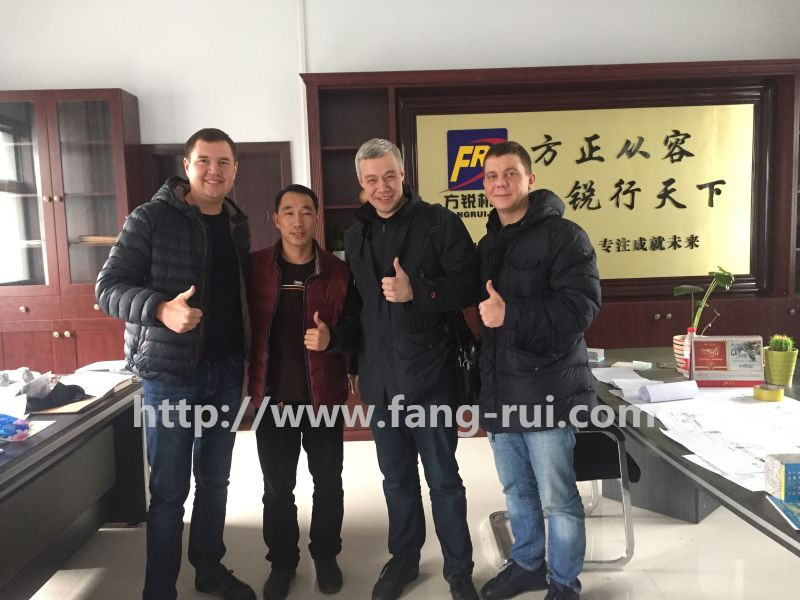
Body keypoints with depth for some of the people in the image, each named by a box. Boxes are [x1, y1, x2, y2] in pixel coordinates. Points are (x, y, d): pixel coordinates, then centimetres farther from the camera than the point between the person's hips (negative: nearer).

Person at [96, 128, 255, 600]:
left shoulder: (238, 225, 8)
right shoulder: (152, 218, -8)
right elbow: (109, 287, -12)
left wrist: (246, 357, 7)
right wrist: (161, 309, -30)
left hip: (226, 371, 5)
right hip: (170, 372, -5)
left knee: (215, 479, 16)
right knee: (170, 488, 3)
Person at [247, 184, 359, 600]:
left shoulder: (338, 272, -3)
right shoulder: (255, 267, -2)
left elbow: (357, 331, 1)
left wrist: (332, 339, -19)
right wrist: (250, 382, -5)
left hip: (323, 395, 0)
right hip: (273, 395, 0)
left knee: (327, 482, 13)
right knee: (277, 487, 11)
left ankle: (326, 556, 34)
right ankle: (282, 560, 32)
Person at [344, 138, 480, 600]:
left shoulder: (440, 223, -7)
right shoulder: (356, 235, 11)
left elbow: (469, 285, -12)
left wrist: (415, 291, -24)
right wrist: (353, 358, 13)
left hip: (429, 373, -5)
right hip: (380, 376, 5)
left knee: (444, 479, 7)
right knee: (397, 478, 18)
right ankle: (404, 558, 37)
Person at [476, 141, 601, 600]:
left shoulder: (562, 235, -10)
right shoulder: (487, 245, 13)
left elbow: (581, 306, -20)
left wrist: (510, 315, -23)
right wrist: (482, 380, 15)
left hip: (547, 390, -7)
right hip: (500, 391, 7)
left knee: (558, 499, 6)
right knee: (517, 490, 21)